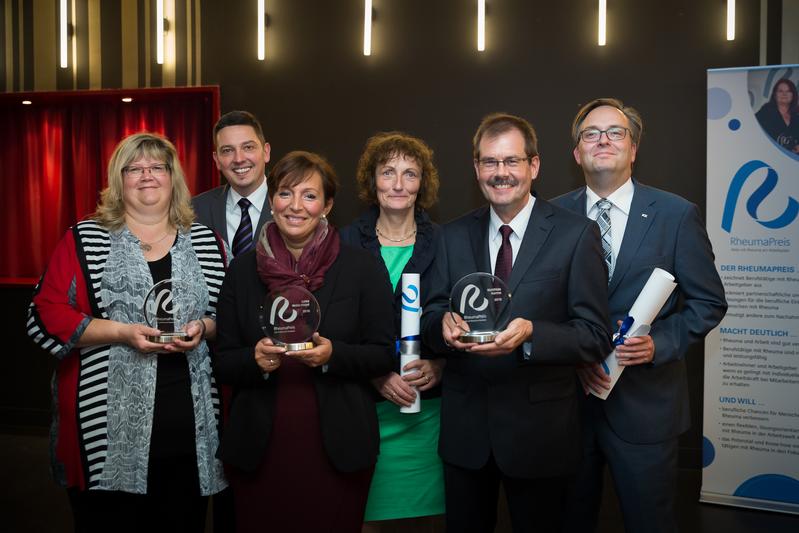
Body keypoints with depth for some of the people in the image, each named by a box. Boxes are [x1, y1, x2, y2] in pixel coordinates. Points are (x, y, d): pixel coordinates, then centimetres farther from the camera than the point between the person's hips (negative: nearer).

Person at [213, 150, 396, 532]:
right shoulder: (243, 269, 4)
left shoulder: (361, 267, -1)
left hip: (336, 448, -1)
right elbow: (223, 364, 5)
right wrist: (256, 359, -16)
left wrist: (332, 354, -18)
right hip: (259, 449, 2)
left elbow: (384, 355, 0)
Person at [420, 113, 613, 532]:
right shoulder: (454, 235, 5)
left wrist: (530, 334, -28)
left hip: (539, 429, -3)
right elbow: (430, 316, 4)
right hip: (464, 426, 3)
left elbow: (596, 336, -11)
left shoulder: (576, 234, -8)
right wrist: (444, 324, -20)